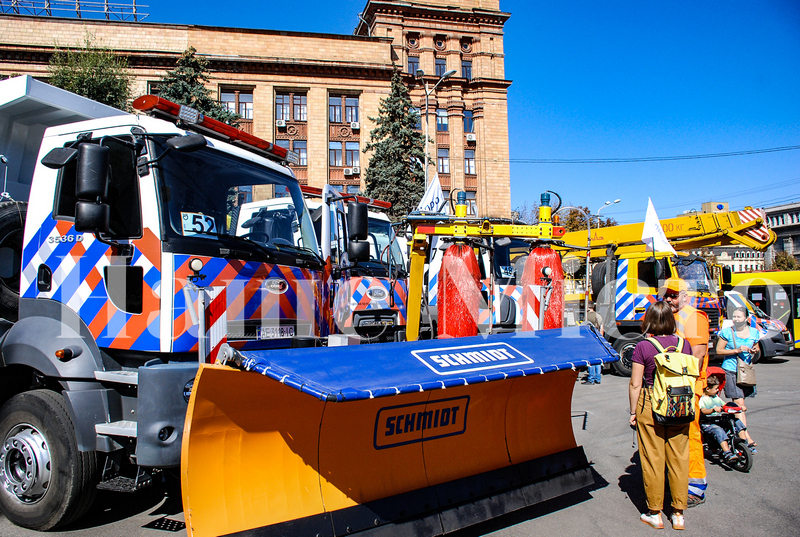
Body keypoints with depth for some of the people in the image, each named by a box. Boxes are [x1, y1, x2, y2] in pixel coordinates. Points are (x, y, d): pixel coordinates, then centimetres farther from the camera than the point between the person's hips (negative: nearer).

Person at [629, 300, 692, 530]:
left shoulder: (643, 347, -12)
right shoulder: (684, 344, -1)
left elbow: (635, 384, -10)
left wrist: (633, 412, 0)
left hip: (650, 406, -4)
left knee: (653, 459, 7)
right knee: (679, 459, 12)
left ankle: (655, 514, 18)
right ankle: (679, 514, 22)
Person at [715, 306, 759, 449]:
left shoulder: (753, 332, 9)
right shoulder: (727, 332, -3)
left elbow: (757, 350, 21)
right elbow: (719, 351, -4)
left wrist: (756, 351, -2)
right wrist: (737, 350, -15)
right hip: (731, 371, -4)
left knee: (739, 405, 9)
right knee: (739, 404, -11)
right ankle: (747, 437, -14)